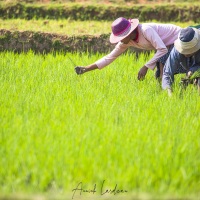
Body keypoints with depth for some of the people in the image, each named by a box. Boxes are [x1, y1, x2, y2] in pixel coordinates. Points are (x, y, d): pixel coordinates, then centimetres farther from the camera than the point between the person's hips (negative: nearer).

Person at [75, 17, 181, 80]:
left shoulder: (146, 30, -33)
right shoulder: (126, 42, -8)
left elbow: (162, 49, -35)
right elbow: (110, 57, -2)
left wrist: (146, 67, -34)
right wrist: (86, 69, -9)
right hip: (169, 45, 8)